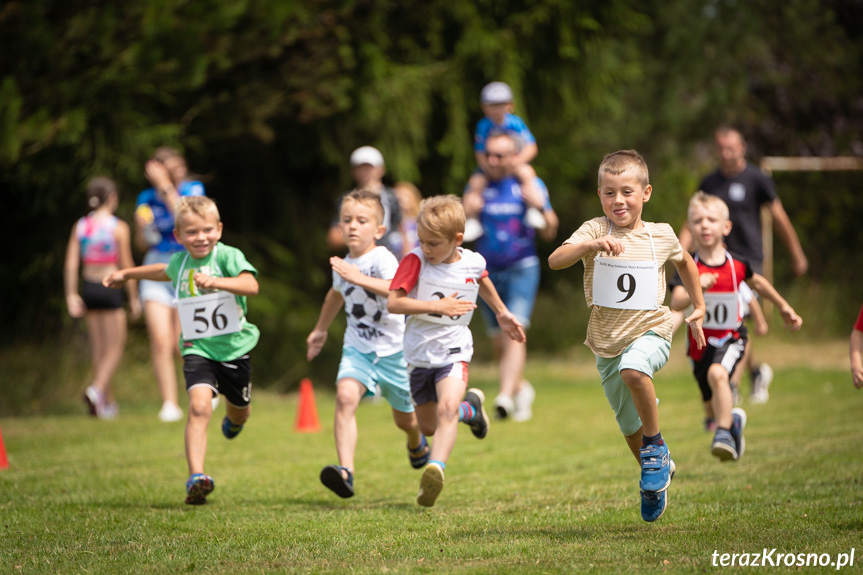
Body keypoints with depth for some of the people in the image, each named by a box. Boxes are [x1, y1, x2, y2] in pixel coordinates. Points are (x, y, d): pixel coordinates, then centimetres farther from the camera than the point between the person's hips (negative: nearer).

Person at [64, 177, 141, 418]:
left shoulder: (80, 226, 3)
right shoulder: (119, 228, -9)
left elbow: (71, 264, -2)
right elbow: (126, 266, -7)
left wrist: (71, 295, 1)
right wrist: (134, 298, 0)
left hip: (88, 288, 5)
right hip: (110, 288, -5)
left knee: (98, 346, 13)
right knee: (115, 346, 2)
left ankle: (108, 401, 20)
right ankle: (97, 389, -20)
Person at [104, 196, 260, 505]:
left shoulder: (228, 256, -11)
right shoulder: (179, 262, 4)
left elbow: (251, 285, -29)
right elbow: (165, 271, 31)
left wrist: (214, 281, -43)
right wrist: (127, 274, 41)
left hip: (234, 348, -1)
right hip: (197, 349, 1)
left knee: (239, 412, 21)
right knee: (199, 405, -24)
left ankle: (233, 420, 62)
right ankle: (196, 477, -32)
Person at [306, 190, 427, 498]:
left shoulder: (382, 259, -18)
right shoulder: (343, 264, 3)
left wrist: (359, 278, -48)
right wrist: (320, 329, 36)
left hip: (392, 350, -3)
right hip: (357, 349, 4)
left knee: (405, 419, 15)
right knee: (345, 396, -26)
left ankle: (417, 443, 53)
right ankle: (345, 471, -36)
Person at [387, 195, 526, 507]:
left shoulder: (473, 263, -4)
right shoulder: (416, 261, -13)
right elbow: (393, 303, -22)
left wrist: (502, 313, 31)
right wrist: (438, 307, -27)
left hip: (453, 351, -1)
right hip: (419, 353, 1)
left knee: (447, 407, -28)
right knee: (428, 426, 13)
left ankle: (435, 469, -41)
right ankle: (470, 408, 42)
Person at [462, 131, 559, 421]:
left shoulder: (530, 185, 2)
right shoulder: (478, 187, 8)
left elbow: (549, 233, 2)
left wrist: (541, 207, -17)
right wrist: (466, 213, -13)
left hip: (521, 269, -3)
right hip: (488, 272, 3)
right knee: (498, 340, 8)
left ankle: (505, 396, -31)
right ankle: (521, 388, 31)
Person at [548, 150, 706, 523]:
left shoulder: (661, 235, -2)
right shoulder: (595, 230, -8)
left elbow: (684, 262, 21)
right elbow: (554, 261, -24)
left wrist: (698, 307, 22)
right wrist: (590, 245, -40)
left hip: (650, 330, -2)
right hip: (607, 340, 2)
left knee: (632, 369, -37)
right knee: (629, 425, 14)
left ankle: (656, 446, -16)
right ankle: (656, 479, 42)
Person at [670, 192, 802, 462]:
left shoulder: (737, 265, -10)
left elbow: (757, 282, 13)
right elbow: (676, 303, -29)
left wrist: (784, 307, 25)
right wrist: (696, 289, -49)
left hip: (731, 338, -2)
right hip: (700, 340, 2)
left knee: (717, 373, -34)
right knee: (712, 403, 20)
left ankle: (724, 433, -29)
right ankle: (734, 420, 54)